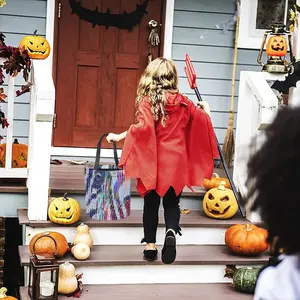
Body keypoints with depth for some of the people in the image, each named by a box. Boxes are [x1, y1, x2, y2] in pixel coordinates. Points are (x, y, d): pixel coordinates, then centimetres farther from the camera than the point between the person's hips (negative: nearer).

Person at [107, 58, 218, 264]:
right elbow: (203, 120, 10)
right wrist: (204, 110, 33)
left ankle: (150, 245, 15)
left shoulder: (147, 101, -8)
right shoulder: (182, 102, 3)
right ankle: (171, 231, -16)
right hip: (176, 161, 2)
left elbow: (144, 127, -22)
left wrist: (119, 137, -15)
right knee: (172, 202, 11)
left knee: (151, 203, 11)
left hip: (153, 161, -2)